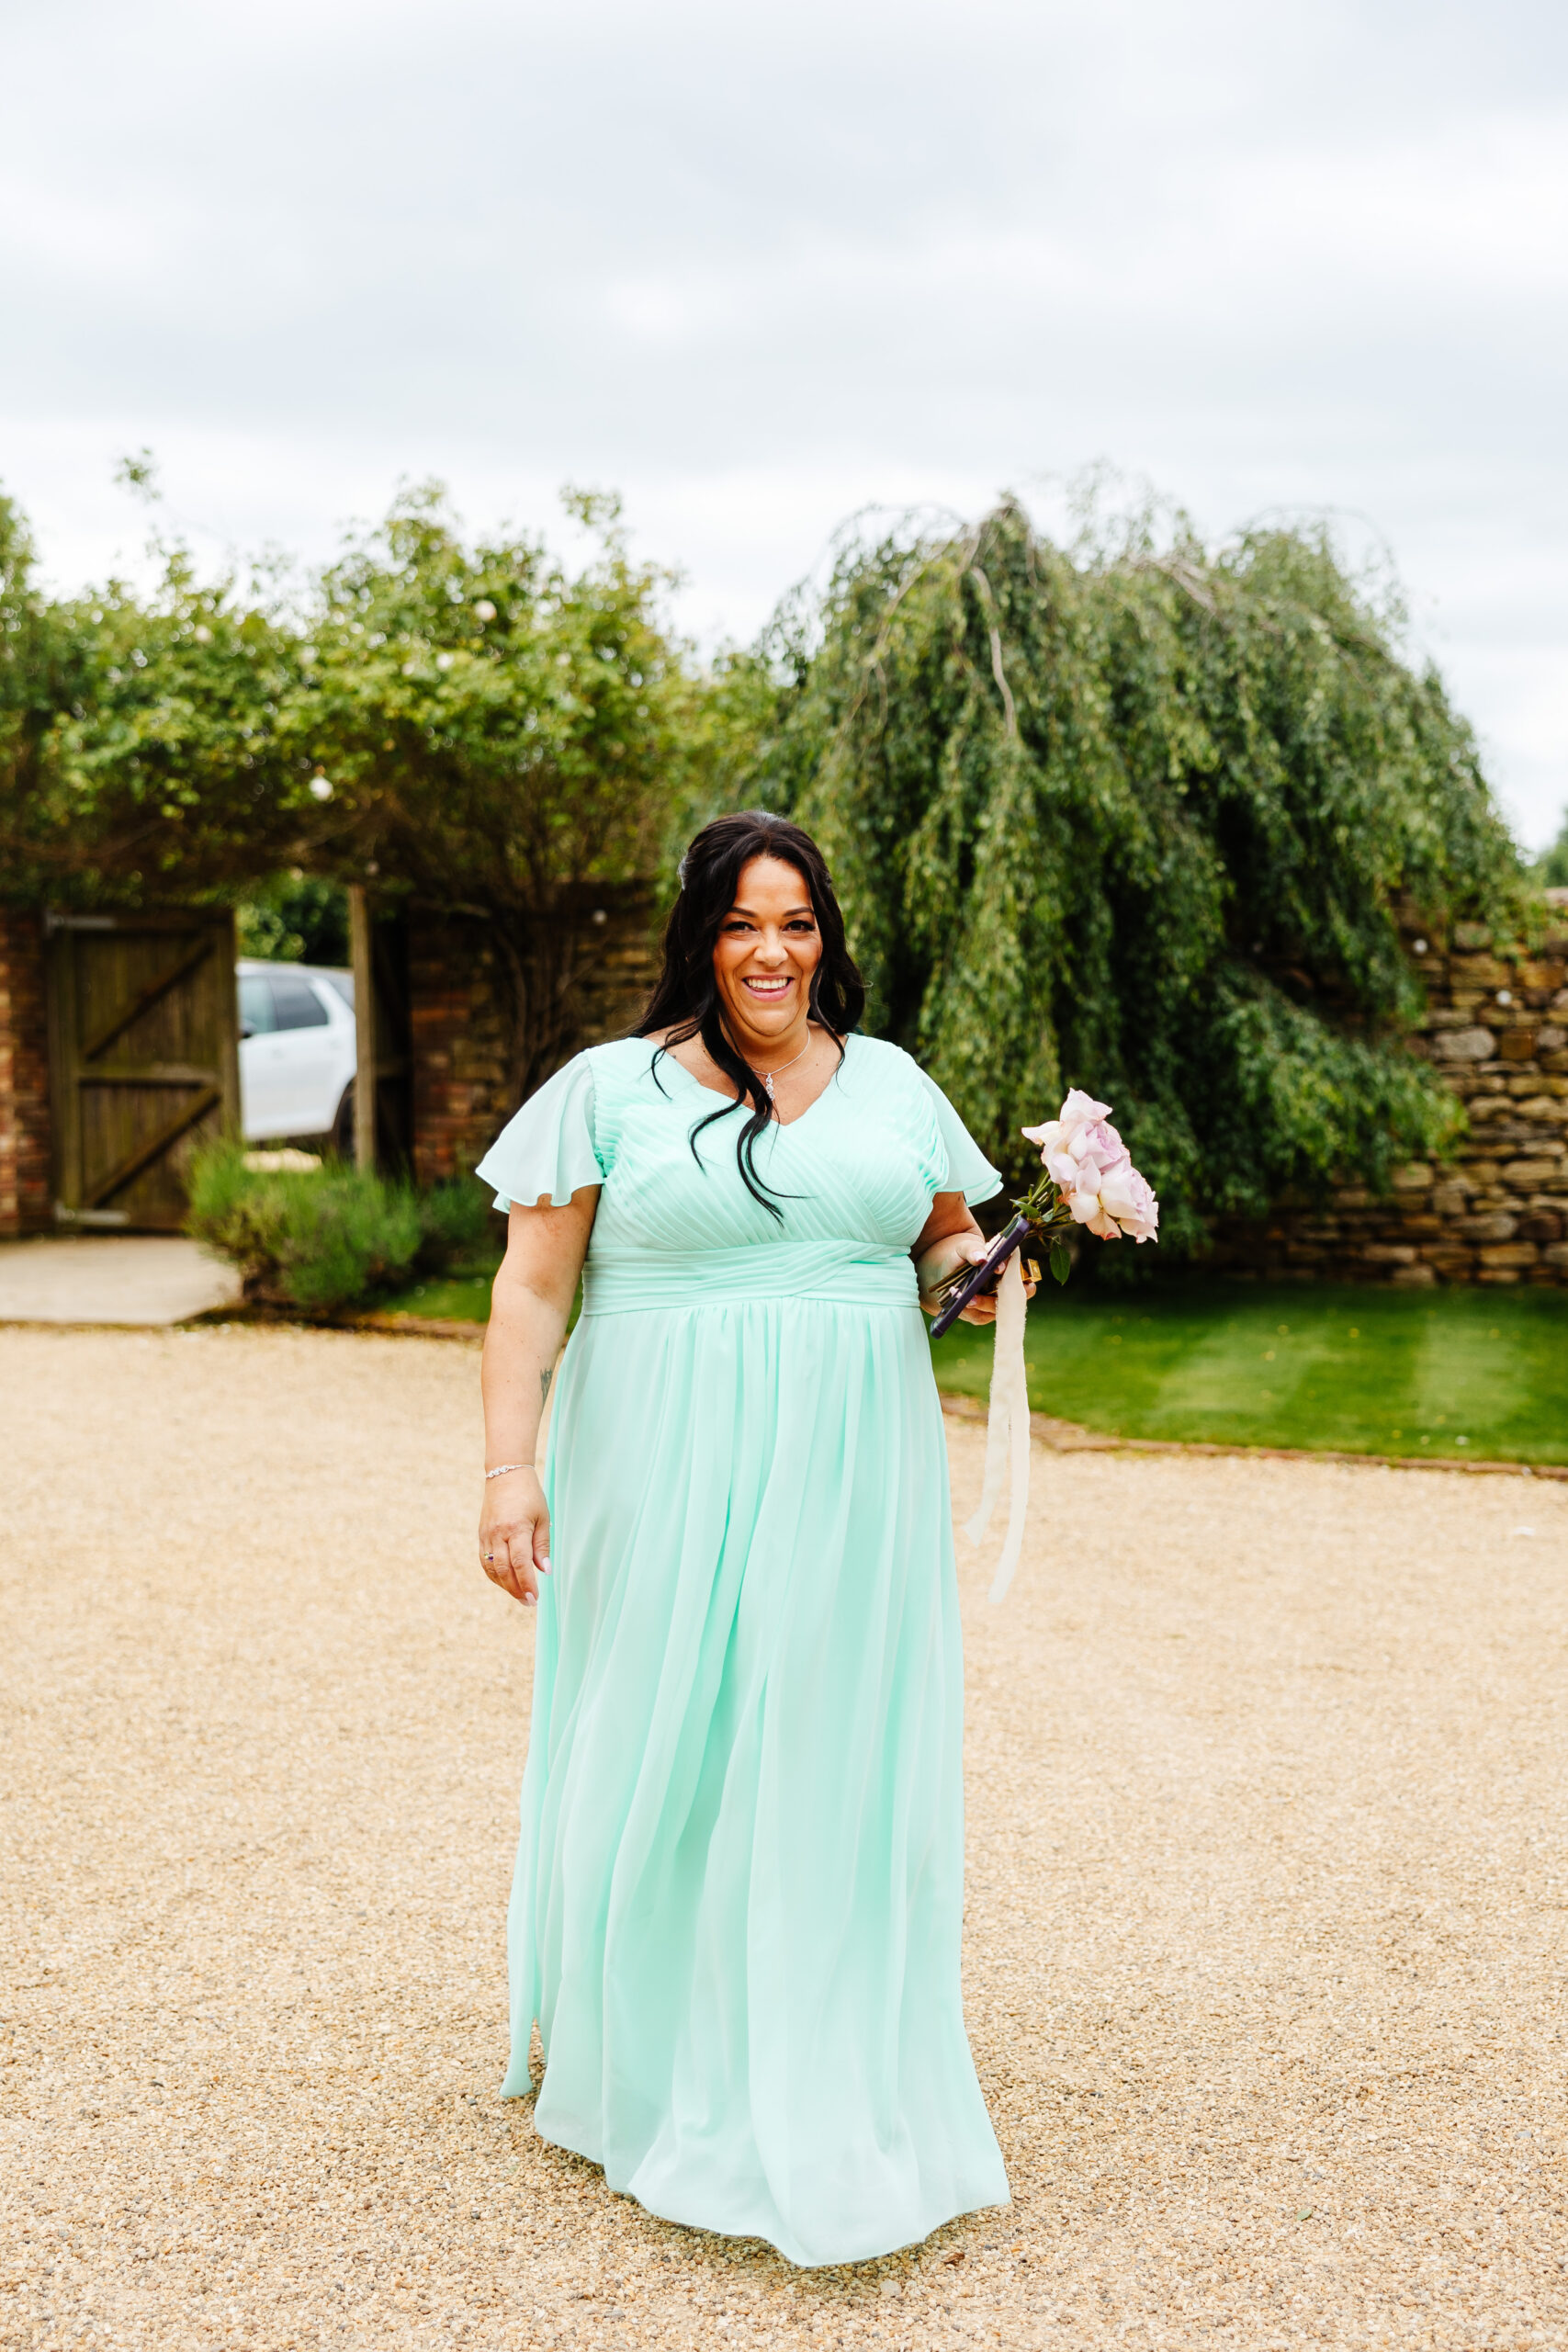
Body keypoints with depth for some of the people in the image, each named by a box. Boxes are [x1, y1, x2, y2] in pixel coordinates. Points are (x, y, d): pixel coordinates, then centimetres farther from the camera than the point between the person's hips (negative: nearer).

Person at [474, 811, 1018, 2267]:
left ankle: (832, 2099, 21)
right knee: (666, 1757, 4)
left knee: (843, 1762, 6)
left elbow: (946, 1237, 21)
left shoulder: (893, 1083, 11)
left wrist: (972, 1272, -3)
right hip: (670, 1483, -3)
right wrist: (507, 1467, -9)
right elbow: (533, 1289, -2)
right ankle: (651, 2075, 25)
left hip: (853, 1483, 3)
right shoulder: (611, 1088, 0)